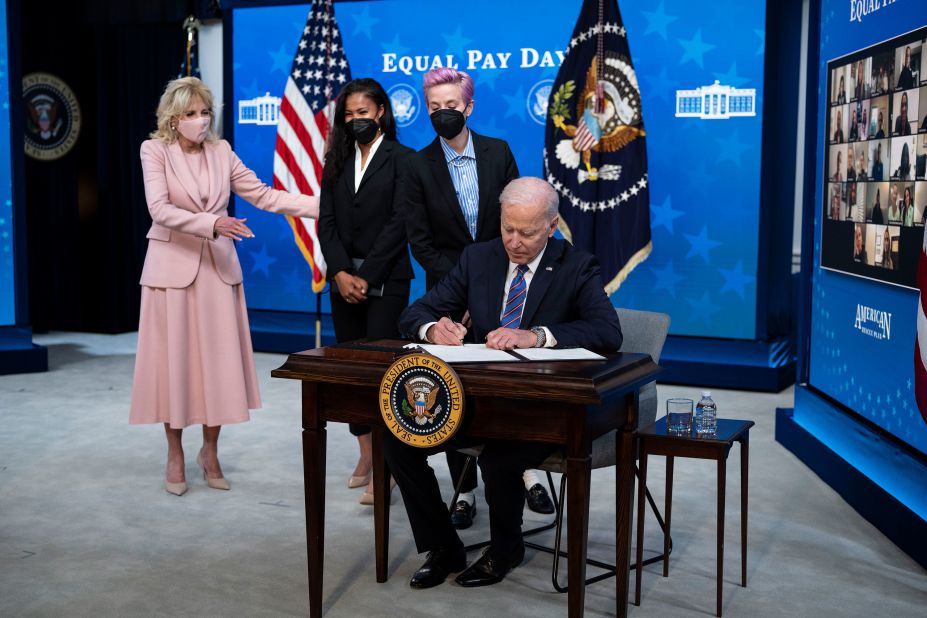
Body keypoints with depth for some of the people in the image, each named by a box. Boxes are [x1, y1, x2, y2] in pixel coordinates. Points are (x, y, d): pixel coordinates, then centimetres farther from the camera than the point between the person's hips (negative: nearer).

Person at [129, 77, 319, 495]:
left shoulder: (221, 151, 5)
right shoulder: (155, 150, -5)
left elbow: (261, 194, 1)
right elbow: (160, 209, -17)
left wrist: (320, 205, -8)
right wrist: (211, 223, -31)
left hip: (218, 267, 3)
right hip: (174, 267, -3)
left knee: (218, 360, 5)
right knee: (174, 361, 2)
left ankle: (210, 452, 20)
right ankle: (175, 457, 16)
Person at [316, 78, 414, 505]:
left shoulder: (401, 159, -2)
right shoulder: (337, 161, 13)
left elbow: (398, 222, -9)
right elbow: (326, 221, 6)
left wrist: (366, 276, -13)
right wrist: (342, 273, -9)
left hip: (386, 280, -5)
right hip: (343, 278, 5)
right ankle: (366, 455, 17)